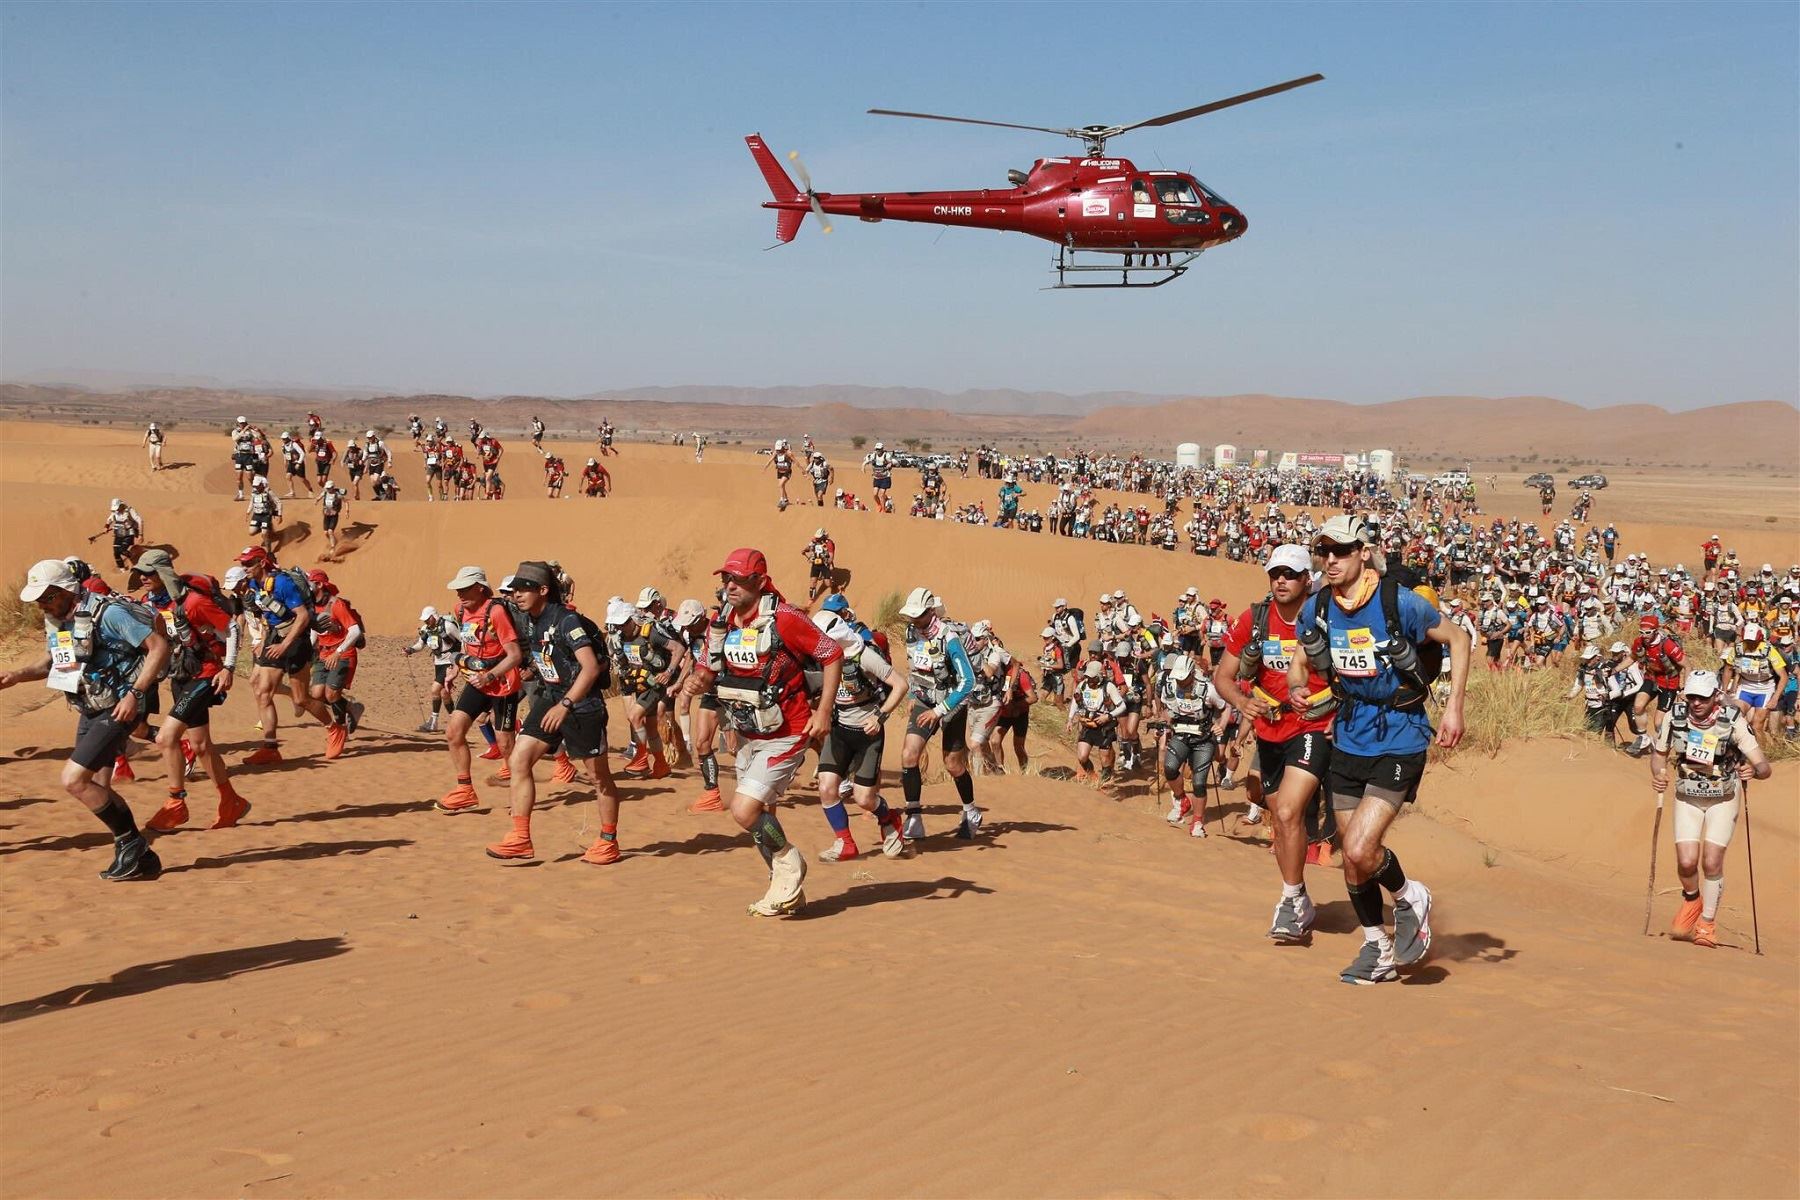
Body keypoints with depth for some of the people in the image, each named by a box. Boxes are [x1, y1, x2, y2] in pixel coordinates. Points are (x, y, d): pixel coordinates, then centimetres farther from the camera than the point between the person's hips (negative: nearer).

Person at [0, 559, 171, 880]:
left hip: (118, 709, -9)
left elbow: (159, 646, -21)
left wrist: (134, 694, -26)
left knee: (73, 779, -15)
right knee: (97, 790, 10)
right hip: (89, 710, 9)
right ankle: (141, 860, 21)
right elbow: (50, 662, 22)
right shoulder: (55, 619, 6)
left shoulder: (108, 613, -20)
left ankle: (130, 844, -1)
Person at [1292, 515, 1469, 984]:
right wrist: (1297, 688, -9)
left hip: (1398, 741, -5)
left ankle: (1410, 898, 16)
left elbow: (1458, 639, -3)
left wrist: (1453, 707, -9)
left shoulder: (1400, 602, -17)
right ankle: (1378, 950, 29)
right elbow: (1299, 661, 14)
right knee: (1352, 857, 10)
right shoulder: (1316, 608, -3)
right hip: (1348, 741, 5)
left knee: (1360, 849, -16)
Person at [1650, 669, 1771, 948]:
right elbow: (1659, 752, 1)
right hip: (1687, 799, 2)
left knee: (1712, 862, -9)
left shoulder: (1734, 722, -23)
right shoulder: (1674, 717, -16)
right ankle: (1691, 901, 25)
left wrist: (1754, 771, -47)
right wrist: (1657, 775, -19)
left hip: (1723, 800, -2)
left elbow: (1764, 766, -24)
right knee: (1686, 862, -8)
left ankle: (1708, 922, 13)